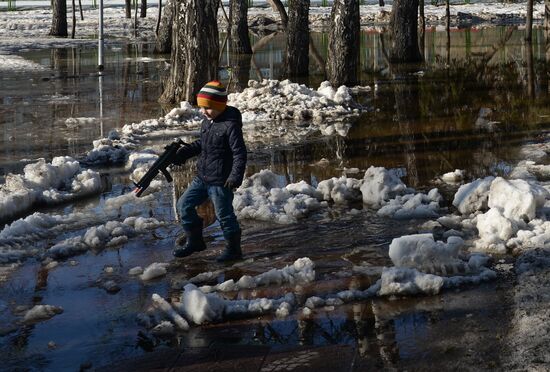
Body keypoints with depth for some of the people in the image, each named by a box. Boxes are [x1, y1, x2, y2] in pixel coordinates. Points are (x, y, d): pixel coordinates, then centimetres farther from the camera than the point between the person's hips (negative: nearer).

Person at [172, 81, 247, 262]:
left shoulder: (230, 125, -18)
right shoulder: (208, 121, 7)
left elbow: (240, 153, -20)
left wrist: (236, 176, -28)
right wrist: (184, 152, 13)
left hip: (220, 182, -9)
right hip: (202, 177, 9)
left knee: (224, 215, 1)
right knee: (184, 204, 12)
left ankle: (234, 250, 17)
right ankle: (194, 241, 25)